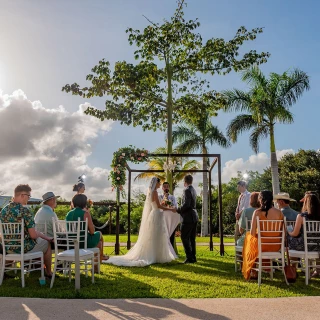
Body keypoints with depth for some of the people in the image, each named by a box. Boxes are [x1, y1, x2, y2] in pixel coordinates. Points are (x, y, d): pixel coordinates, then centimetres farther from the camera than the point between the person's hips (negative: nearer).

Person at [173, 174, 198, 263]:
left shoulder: (187, 190, -15)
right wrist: (180, 210, 21)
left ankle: (189, 257, -4)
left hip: (188, 217, -9)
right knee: (192, 238, 13)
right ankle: (193, 257, 17)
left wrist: (177, 210, -10)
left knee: (184, 237, -4)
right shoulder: (193, 190, 14)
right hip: (194, 217, 9)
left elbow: (186, 204, -23)